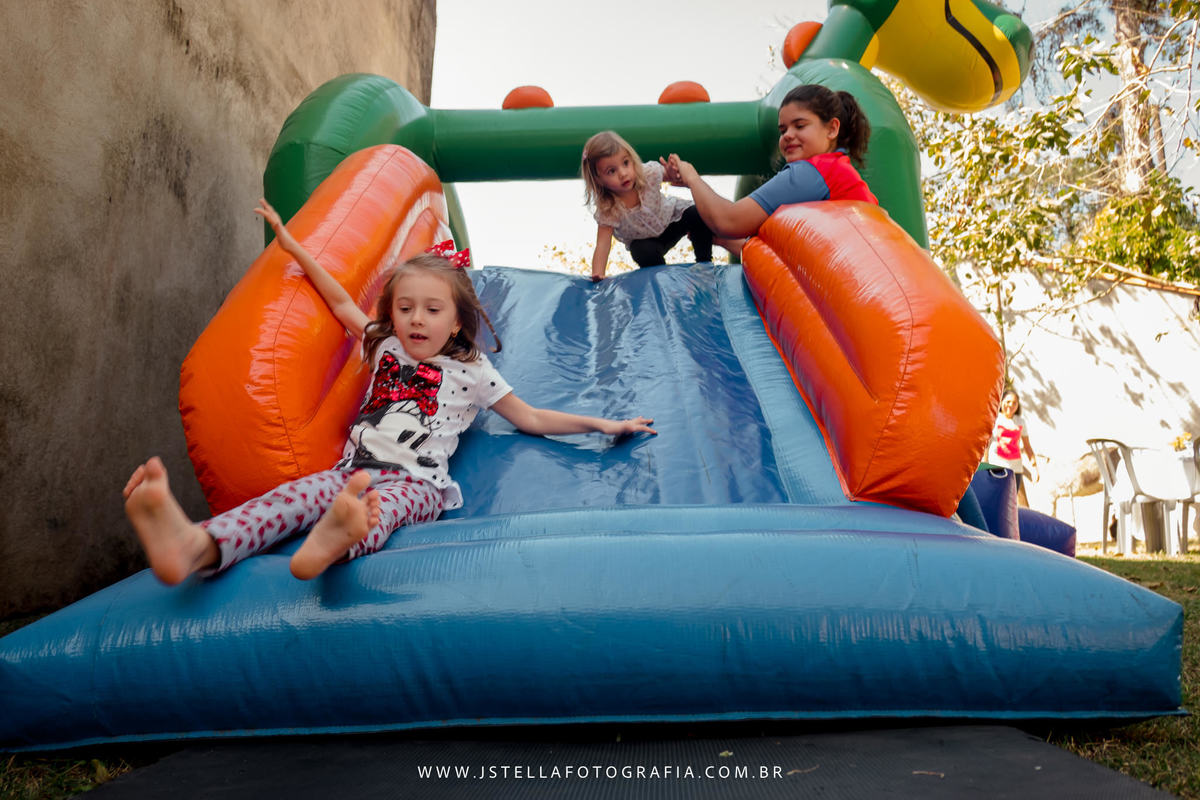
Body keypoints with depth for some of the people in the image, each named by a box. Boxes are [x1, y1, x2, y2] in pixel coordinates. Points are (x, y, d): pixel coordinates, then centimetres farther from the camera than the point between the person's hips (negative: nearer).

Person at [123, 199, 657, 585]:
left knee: (384, 505, -39)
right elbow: (342, 302, 28)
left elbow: (530, 419, 18)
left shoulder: (471, 371, 14)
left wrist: (601, 423, 15)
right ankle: (197, 547, -57)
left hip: (415, 482, -3)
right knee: (296, 494, -29)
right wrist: (294, 248, 30)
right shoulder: (385, 346, 23)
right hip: (354, 470, 3)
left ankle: (336, 542, -75)